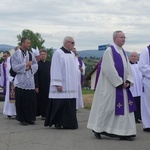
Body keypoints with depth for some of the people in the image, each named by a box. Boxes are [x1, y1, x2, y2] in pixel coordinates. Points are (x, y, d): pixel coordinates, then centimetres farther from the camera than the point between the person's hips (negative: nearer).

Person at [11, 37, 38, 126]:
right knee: (21, 101, 0)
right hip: (20, 82, -4)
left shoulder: (30, 54, 10)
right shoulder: (16, 54, -3)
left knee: (31, 101, 3)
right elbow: (14, 67, -9)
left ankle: (30, 118, 13)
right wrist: (25, 65, -11)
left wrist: (30, 67, -9)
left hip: (30, 82, 4)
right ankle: (22, 119, 10)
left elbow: (36, 65, 10)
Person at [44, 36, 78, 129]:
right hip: (62, 86, -7)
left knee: (70, 105, 7)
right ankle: (58, 123, 5)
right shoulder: (58, 53, -8)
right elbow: (56, 69, -13)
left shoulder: (72, 54, 14)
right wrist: (58, 84, -18)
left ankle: (69, 122, 14)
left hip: (71, 86, 7)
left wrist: (75, 84, 13)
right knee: (60, 104, -4)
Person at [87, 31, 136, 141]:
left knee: (124, 108, 5)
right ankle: (98, 129, 13)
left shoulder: (123, 52, 14)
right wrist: (119, 82, -16)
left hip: (123, 85, 8)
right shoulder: (109, 51, -10)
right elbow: (109, 69, -17)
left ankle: (124, 133, 11)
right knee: (107, 107, -2)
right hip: (111, 86, -8)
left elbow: (128, 68, 11)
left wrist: (128, 81, -5)